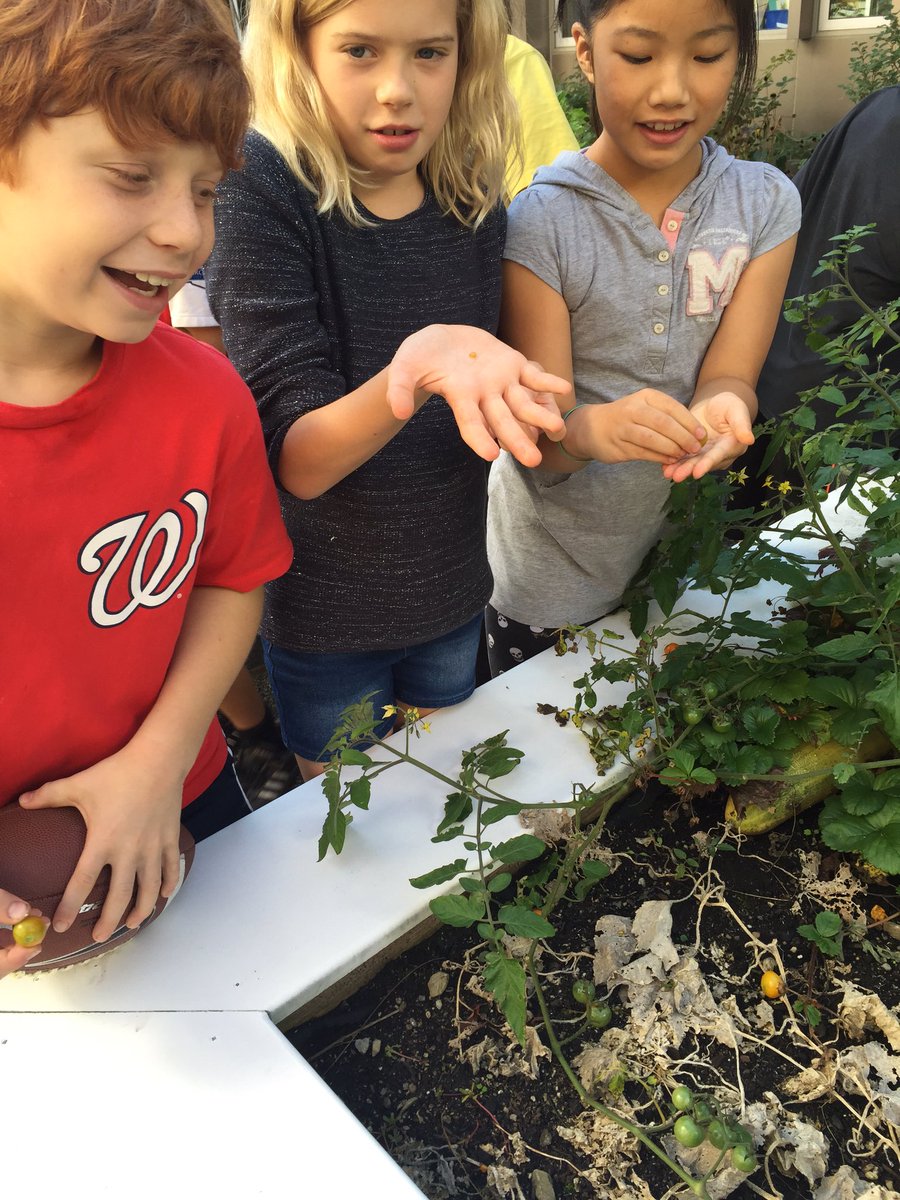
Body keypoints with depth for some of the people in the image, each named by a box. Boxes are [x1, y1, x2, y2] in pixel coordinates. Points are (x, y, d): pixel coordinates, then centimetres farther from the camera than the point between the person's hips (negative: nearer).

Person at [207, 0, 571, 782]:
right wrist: (415, 371, -44)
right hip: (324, 609, -3)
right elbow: (298, 459, -25)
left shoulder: (474, 196, -5)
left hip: (453, 591, 4)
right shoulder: (261, 191, -19)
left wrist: (500, 388, -14)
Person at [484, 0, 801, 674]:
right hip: (550, 578, -3)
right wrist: (593, 429, -42)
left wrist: (721, 411, -35)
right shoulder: (540, 223, -16)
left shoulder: (766, 202, -5)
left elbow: (729, 375, -11)